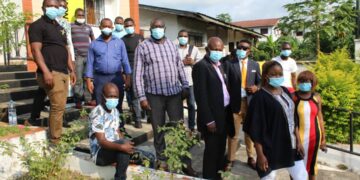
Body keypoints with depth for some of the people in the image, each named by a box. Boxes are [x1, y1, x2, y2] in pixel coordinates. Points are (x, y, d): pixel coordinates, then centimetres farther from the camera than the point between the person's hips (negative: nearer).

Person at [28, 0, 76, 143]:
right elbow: (36, 50, -11)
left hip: (63, 72, 8)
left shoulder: (60, 28, 24)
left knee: (60, 106, 9)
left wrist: (71, 70, 18)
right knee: (58, 106, -12)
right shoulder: (37, 25, -1)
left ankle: (57, 136, 18)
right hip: (51, 73, -8)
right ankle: (55, 141, -4)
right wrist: (46, 71, -21)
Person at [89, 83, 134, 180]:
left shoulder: (115, 111, 7)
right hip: (99, 153, -8)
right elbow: (102, 142, -24)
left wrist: (126, 144, -8)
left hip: (114, 148, 8)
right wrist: (122, 146, -39)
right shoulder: (97, 114, -19)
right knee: (123, 148, -32)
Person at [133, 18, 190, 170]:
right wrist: (141, 97, -9)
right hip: (155, 94, -3)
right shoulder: (142, 47, -2)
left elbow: (180, 67, 16)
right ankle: (161, 158, 25)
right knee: (158, 129, 9)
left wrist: (185, 86, 11)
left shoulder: (171, 44, 12)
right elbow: (138, 74, -5)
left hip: (175, 92, 3)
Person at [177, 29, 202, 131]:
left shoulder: (194, 49, 8)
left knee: (191, 104, 8)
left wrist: (193, 62, -11)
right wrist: (182, 62, -15)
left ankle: (192, 127, 21)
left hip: (191, 81, 1)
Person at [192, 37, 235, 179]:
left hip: (224, 114, 8)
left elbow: (223, 88, 12)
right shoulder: (201, 66, -15)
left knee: (221, 150, 19)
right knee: (212, 151, 4)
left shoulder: (219, 65, 13)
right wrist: (209, 120, -20)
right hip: (212, 117, -8)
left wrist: (228, 113, 7)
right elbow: (201, 96, -19)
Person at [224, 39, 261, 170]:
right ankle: (230, 159, 23)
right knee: (233, 133, 8)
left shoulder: (254, 65, 8)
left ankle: (251, 158, 32)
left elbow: (260, 82, 13)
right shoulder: (229, 63, -6)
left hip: (251, 103, 3)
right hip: (235, 103, -3)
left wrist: (257, 88, -10)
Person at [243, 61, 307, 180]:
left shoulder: (285, 91, 5)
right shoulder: (260, 97, -16)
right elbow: (255, 129, -16)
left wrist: (298, 140, 10)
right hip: (271, 148, -6)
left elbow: (293, 118, 12)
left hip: (290, 145, 6)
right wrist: (260, 154, -16)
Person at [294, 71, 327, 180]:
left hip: (314, 136, 3)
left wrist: (323, 138, 7)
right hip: (298, 135, -3)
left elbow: (320, 118, 6)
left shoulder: (316, 97, -1)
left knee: (312, 161, 19)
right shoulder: (293, 97, -11)